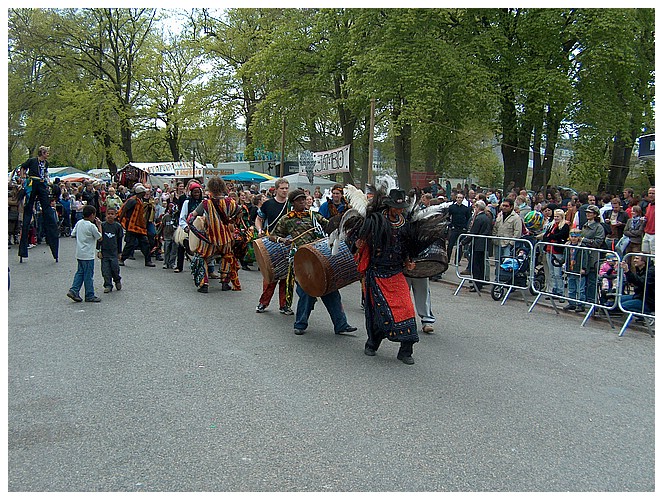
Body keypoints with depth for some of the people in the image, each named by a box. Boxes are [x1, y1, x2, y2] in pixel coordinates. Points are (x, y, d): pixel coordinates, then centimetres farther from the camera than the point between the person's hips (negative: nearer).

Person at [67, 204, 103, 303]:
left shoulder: (78, 223, 4)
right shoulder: (92, 226, -17)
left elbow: (73, 234, 10)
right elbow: (100, 238, -9)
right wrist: (99, 225, -3)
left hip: (79, 253, 7)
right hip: (88, 255, -7)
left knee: (80, 272, 18)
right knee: (89, 275, 2)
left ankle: (74, 290, 8)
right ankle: (90, 296, 10)